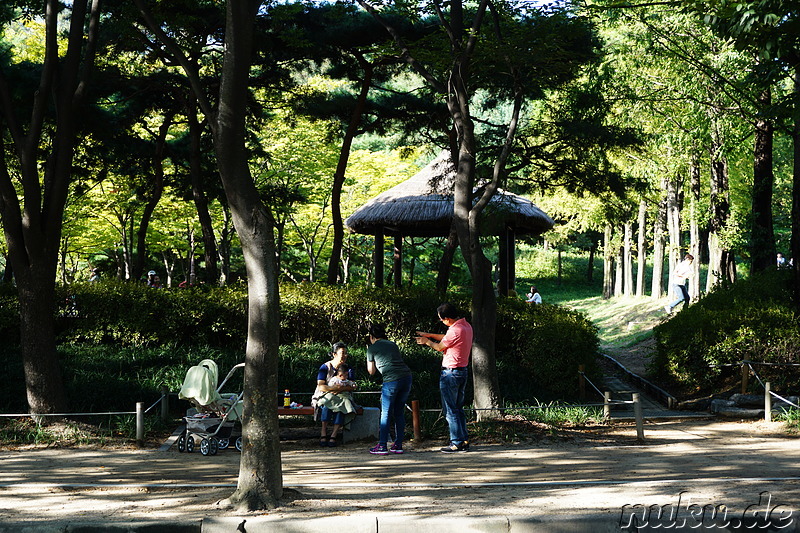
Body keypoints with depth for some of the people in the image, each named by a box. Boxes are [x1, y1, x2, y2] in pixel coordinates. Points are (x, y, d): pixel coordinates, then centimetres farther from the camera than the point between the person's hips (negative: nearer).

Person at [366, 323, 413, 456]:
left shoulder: (372, 348, 10)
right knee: (399, 412, 13)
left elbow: (371, 371, 17)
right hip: (406, 376, 5)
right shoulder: (392, 344, 23)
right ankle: (398, 445, 14)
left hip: (391, 380, -5)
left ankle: (382, 446, 0)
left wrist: (369, 358, 32)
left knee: (386, 413, 2)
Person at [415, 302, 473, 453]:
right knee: (458, 408, 15)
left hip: (450, 373, -9)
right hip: (463, 371, 9)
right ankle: (464, 441, 14)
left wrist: (427, 341, 10)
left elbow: (440, 347, -8)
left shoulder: (455, 330, -22)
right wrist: (429, 335, 25)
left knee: (450, 410, -2)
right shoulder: (466, 325, 8)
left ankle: (457, 442, -2)